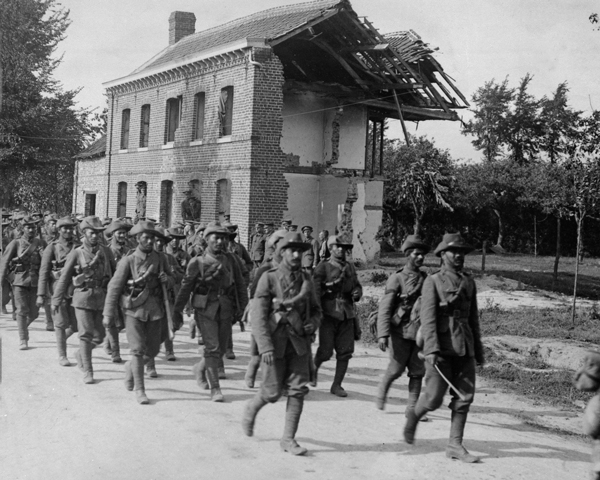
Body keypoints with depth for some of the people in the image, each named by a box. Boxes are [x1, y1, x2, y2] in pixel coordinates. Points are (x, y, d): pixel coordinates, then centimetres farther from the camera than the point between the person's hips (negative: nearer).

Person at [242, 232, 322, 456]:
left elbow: (316, 309, 18)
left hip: (299, 342, 4)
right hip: (276, 342, -4)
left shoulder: (306, 279, 6)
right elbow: (258, 315, -13)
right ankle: (252, 407, 35)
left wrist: (313, 324, -4)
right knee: (273, 392, 3)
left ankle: (288, 438, 7)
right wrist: (265, 347, -20)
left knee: (298, 389, -3)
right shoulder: (269, 279, -8)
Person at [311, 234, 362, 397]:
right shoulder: (323, 267, -2)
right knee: (325, 351, -7)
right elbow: (315, 290, -8)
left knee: (345, 352, 2)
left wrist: (357, 293, -2)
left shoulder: (350, 267, 14)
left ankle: (337, 385, 13)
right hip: (329, 314, -5)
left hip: (347, 315, 5)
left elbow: (357, 286, 22)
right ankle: (313, 368, 24)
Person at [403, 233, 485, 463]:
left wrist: (478, 349, 18)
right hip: (442, 348, -5)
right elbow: (428, 318, -10)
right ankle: (413, 415, 26)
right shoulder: (432, 282, -1)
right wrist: (432, 350, -19)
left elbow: (473, 317, 19)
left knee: (465, 396, 1)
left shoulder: (469, 282, 14)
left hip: (464, 347, 5)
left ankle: (455, 445, 10)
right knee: (434, 397, -4)